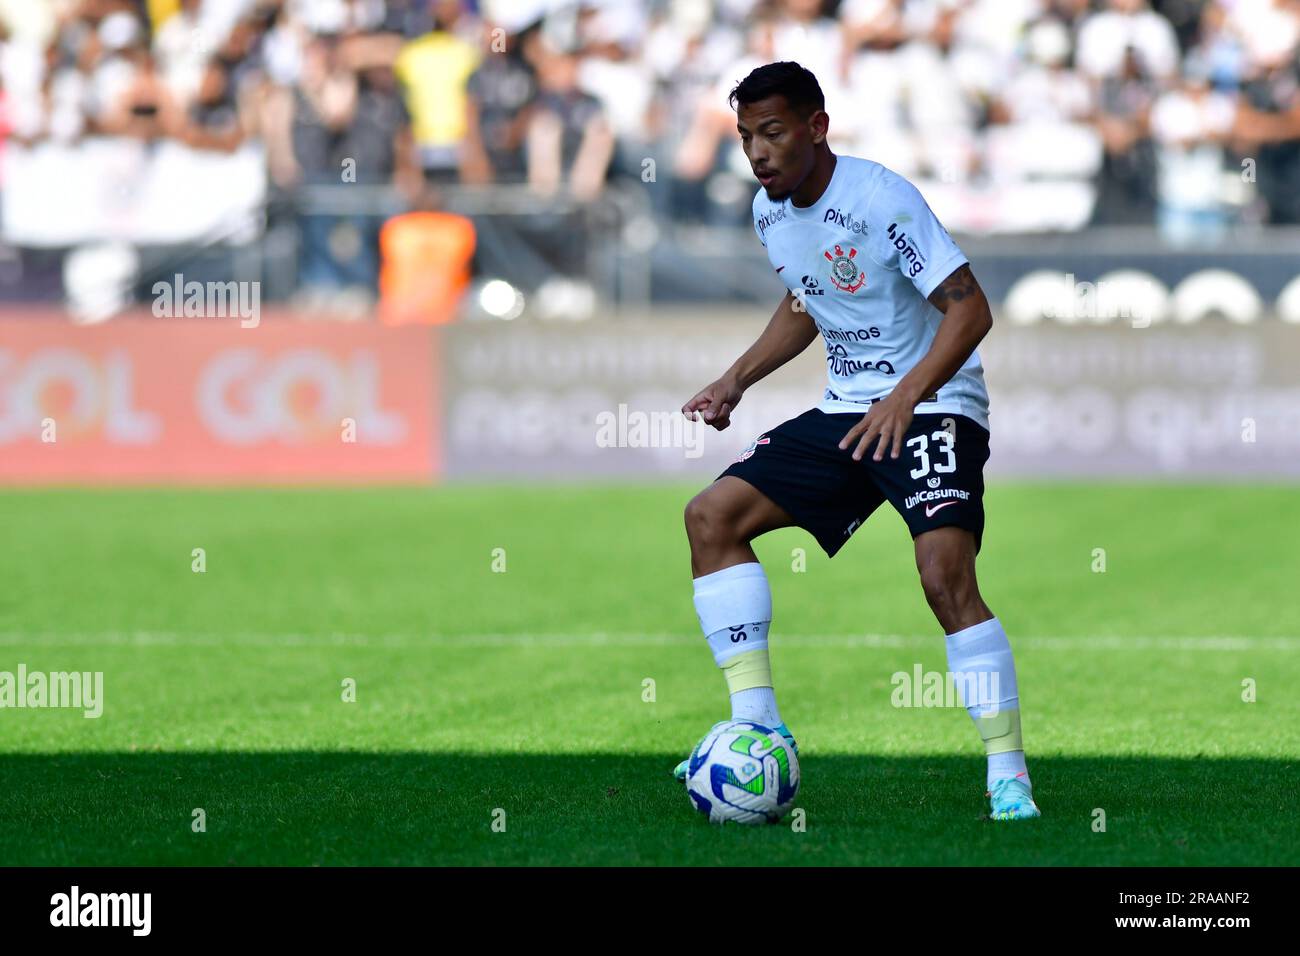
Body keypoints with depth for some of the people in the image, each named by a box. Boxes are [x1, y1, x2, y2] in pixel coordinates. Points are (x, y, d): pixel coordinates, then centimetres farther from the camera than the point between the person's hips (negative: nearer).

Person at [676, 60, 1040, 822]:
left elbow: (970, 309, -22)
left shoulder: (881, 200, -19)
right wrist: (738, 379, 11)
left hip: (933, 406, -8)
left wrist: (904, 397, -32)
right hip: (846, 411, 8)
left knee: (945, 573, -26)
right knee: (713, 515, -4)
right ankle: (757, 723, -1)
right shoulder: (771, 213, 5)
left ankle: (1008, 774, -17)